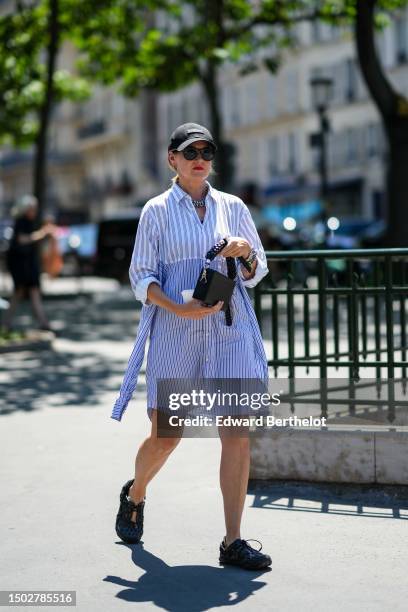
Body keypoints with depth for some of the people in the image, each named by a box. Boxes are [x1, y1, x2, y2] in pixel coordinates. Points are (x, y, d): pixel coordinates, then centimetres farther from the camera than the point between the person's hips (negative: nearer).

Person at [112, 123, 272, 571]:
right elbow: (141, 277, 2)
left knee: (236, 431, -7)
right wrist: (178, 308, -14)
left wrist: (246, 252, -8)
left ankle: (233, 542, -2)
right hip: (175, 333, -2)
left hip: (230, 331, 2)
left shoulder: (233, 207, 11)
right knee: (165, 435, 6)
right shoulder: (157, 211, 4)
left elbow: (257, 272, 15)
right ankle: (134, 495, 39)